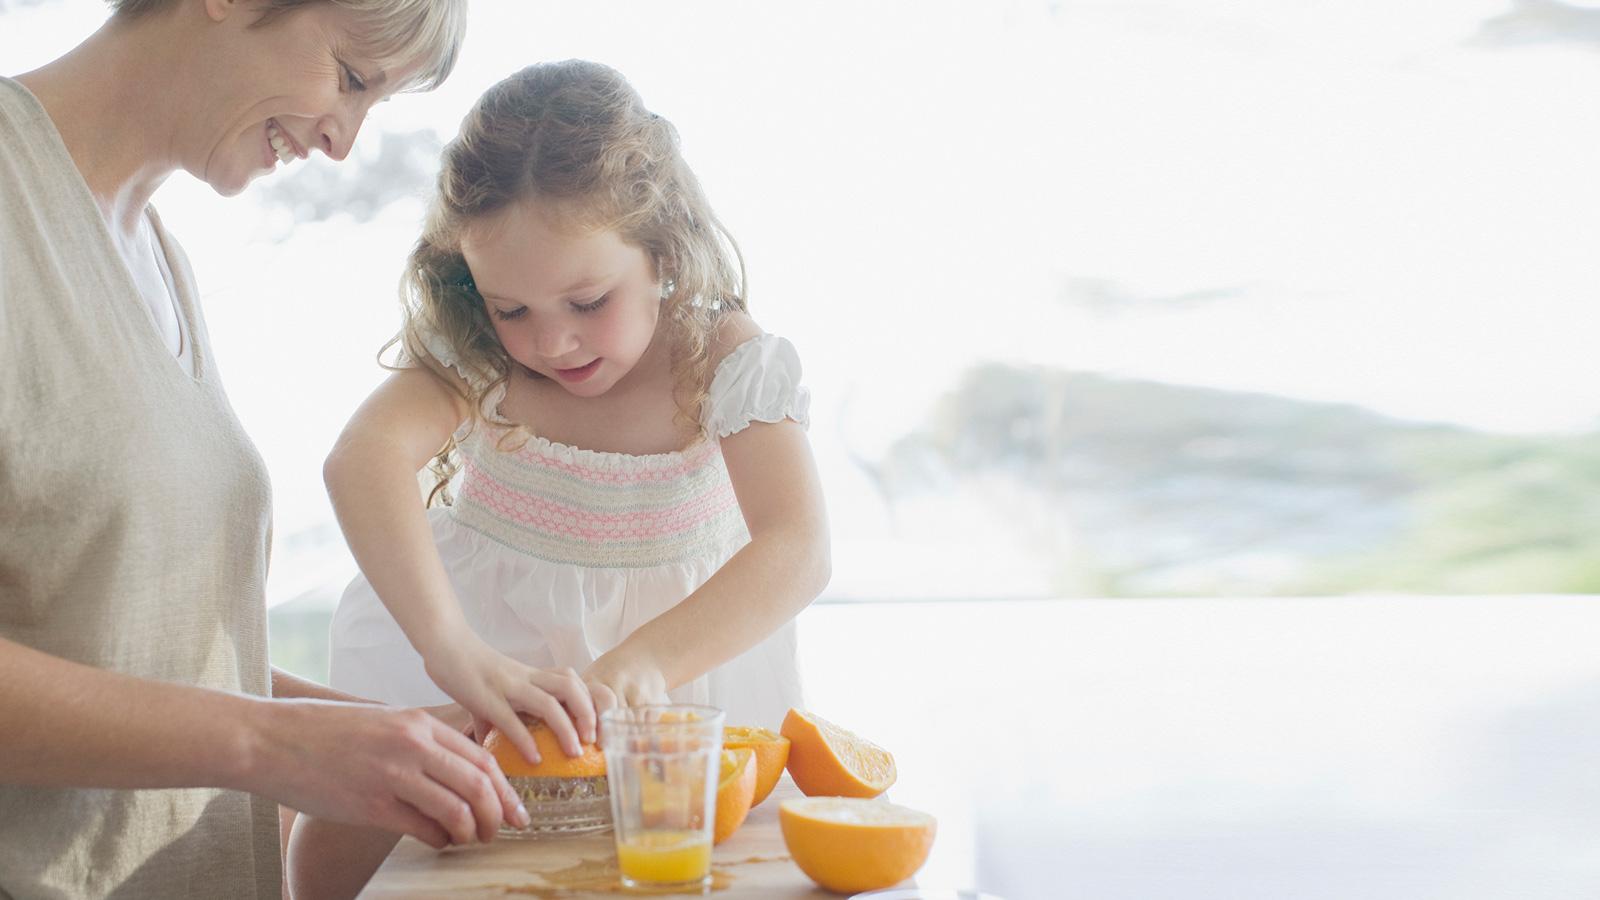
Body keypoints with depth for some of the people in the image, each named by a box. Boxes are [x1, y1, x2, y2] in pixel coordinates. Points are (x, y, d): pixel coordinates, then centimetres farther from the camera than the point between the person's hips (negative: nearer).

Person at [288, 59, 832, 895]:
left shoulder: (729, 364, -17)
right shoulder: (471, 353, -13)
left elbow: (795, 552, -27)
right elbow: (363, 457, -32)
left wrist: (646, 661, -44)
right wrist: (447, 643, -48)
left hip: (680, 647, -1)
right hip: (484, 647, 1)